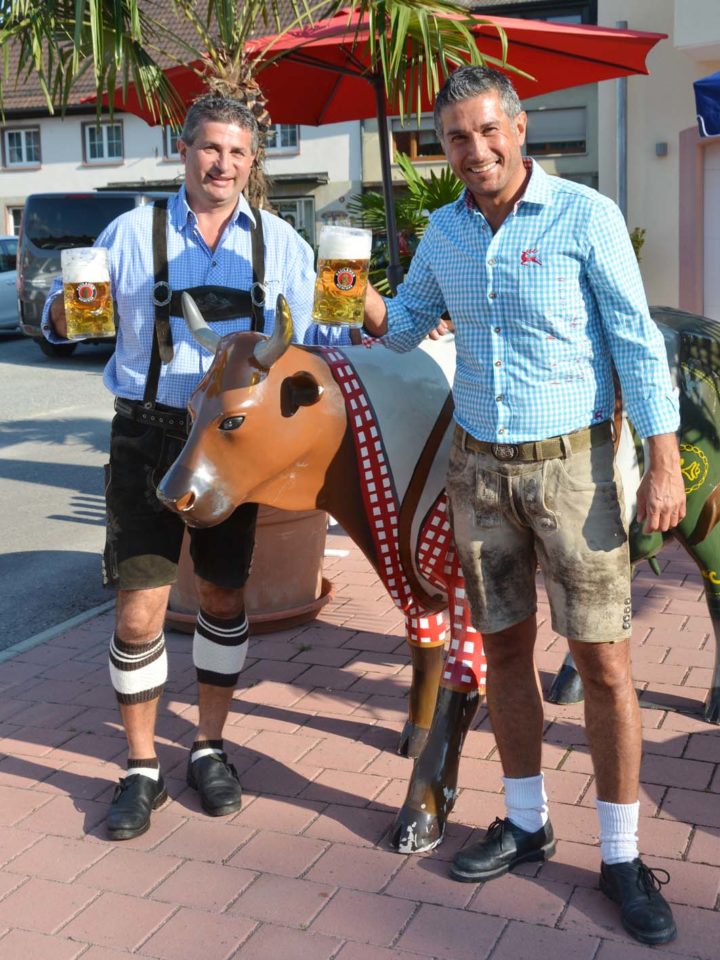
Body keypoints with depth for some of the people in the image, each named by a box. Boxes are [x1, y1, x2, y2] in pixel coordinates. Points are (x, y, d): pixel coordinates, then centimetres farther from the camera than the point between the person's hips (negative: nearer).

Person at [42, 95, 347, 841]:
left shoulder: (280, 243, 6)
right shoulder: (131, 233, 2)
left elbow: (303, 336, 5)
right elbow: (62, 314, 5)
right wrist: (63, 315, -17)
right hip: (148, 437, -2)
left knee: (224, 597, 12)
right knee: (139, 612, -2)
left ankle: (209, 750, 31)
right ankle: (140, 768, 17)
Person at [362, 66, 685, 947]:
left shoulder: (585, 217, -9)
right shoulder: (444, 231, 7)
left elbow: (637, 340, -9)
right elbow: (407, 326, 18)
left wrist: (664, 461, -16)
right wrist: (370, 309, -5)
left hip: (571, 461, -5)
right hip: (477, 466, 5)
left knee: (602, 661, -1)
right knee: (503, 648, 12)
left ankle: (621, 857, 14)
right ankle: (526, 823, 28)